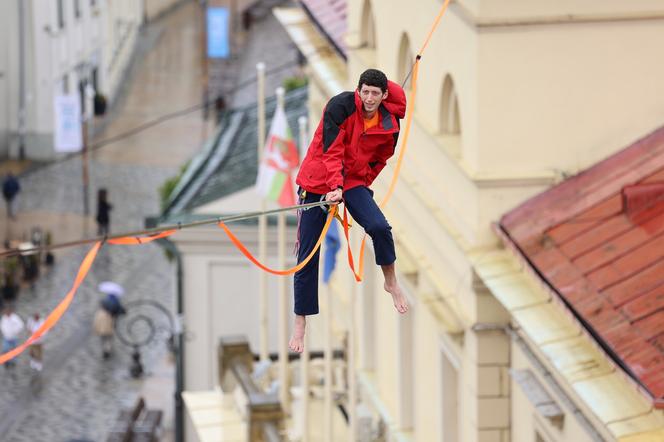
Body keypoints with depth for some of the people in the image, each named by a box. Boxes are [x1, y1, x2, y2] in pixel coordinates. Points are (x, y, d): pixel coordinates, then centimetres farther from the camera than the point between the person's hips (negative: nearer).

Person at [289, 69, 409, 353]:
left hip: (353, 181, 2)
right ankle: (300, 321, 14)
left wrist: (361, 187, 11)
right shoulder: (340, 106, -18)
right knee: (307, 255, -1)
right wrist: (335, 187, -33)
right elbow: (331, 150, -23)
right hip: (318, 180, -2)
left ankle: (391, 284, 1)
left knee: (379, 227, -26)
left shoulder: (390, 124, -5)